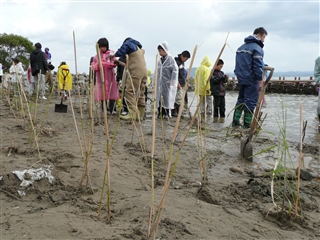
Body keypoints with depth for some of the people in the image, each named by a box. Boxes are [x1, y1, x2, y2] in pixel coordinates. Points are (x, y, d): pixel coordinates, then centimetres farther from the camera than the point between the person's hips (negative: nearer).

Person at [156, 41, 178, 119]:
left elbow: (175, 70, -10)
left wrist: (173, 81, -17)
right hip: (160, 83, 6)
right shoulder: (159, 61, 13)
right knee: (159, 99, 4)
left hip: (168, 83, -5)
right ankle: (160, 113, 11)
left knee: (167, 98, -2)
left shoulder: (170, 59, -4)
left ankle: (167, 113, 7)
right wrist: (155, 81, 14)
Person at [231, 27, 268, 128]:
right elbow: (258, 66, -17)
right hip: (251, 80, -8)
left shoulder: (241, 47, 16)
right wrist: (260, 80, -15)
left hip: (241, 78, 8)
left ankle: (235, 121, 17)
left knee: (241, 99, 16)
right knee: (250, 101, -2)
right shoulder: (257, 48, -11)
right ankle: (247, 124, 2)